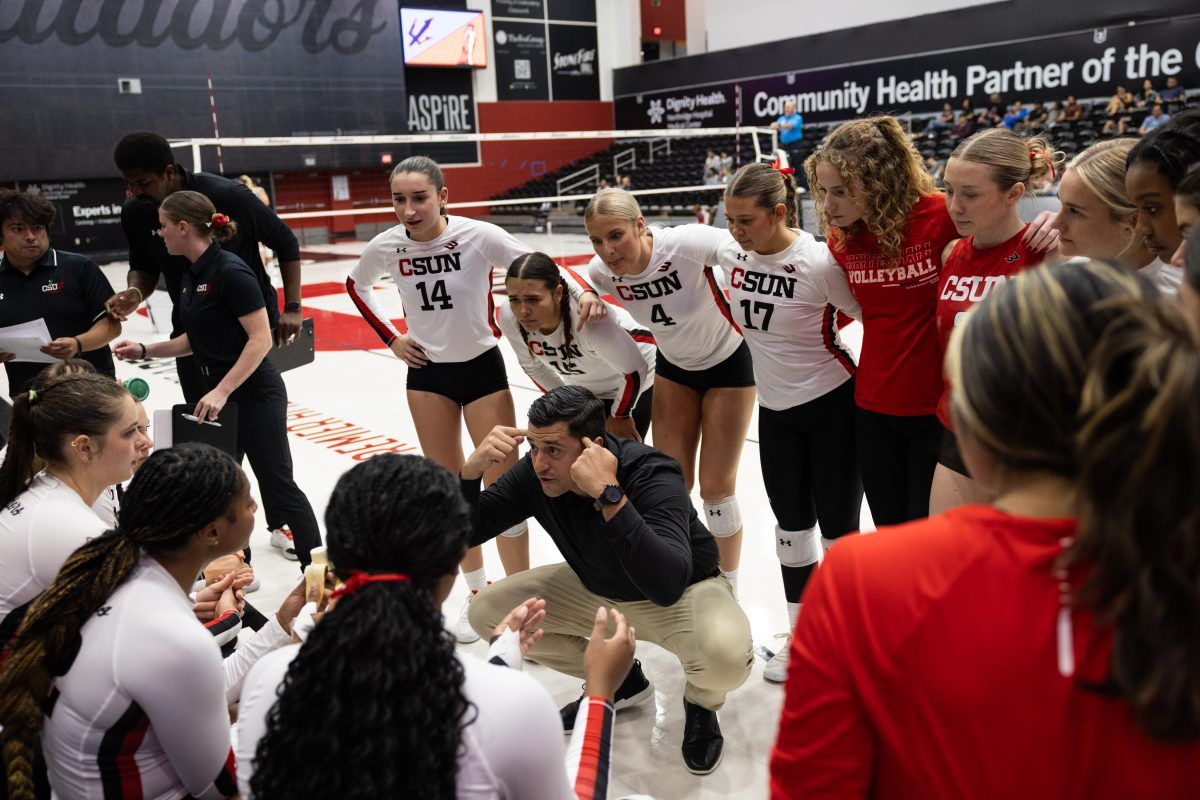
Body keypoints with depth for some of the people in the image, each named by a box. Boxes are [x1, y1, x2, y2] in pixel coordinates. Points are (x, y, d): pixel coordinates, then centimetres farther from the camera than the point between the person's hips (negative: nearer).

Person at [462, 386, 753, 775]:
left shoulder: (651, 474, -34)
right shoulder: (535, 474, -19)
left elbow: (667, 586, -48)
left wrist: (608, 493, -52)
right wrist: (472, 468, -33)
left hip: (685, 594, -5)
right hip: (597, 591, 6)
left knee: (727, 655, -38)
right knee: (487, 612, -6)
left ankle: (701, 700, 4)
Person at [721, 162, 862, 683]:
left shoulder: (818, 262, -23)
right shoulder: (732, 253, -6)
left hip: (832, 407, -5)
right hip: (774, 410, 5)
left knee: (838, 531, 4)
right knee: (791, 528, 14)